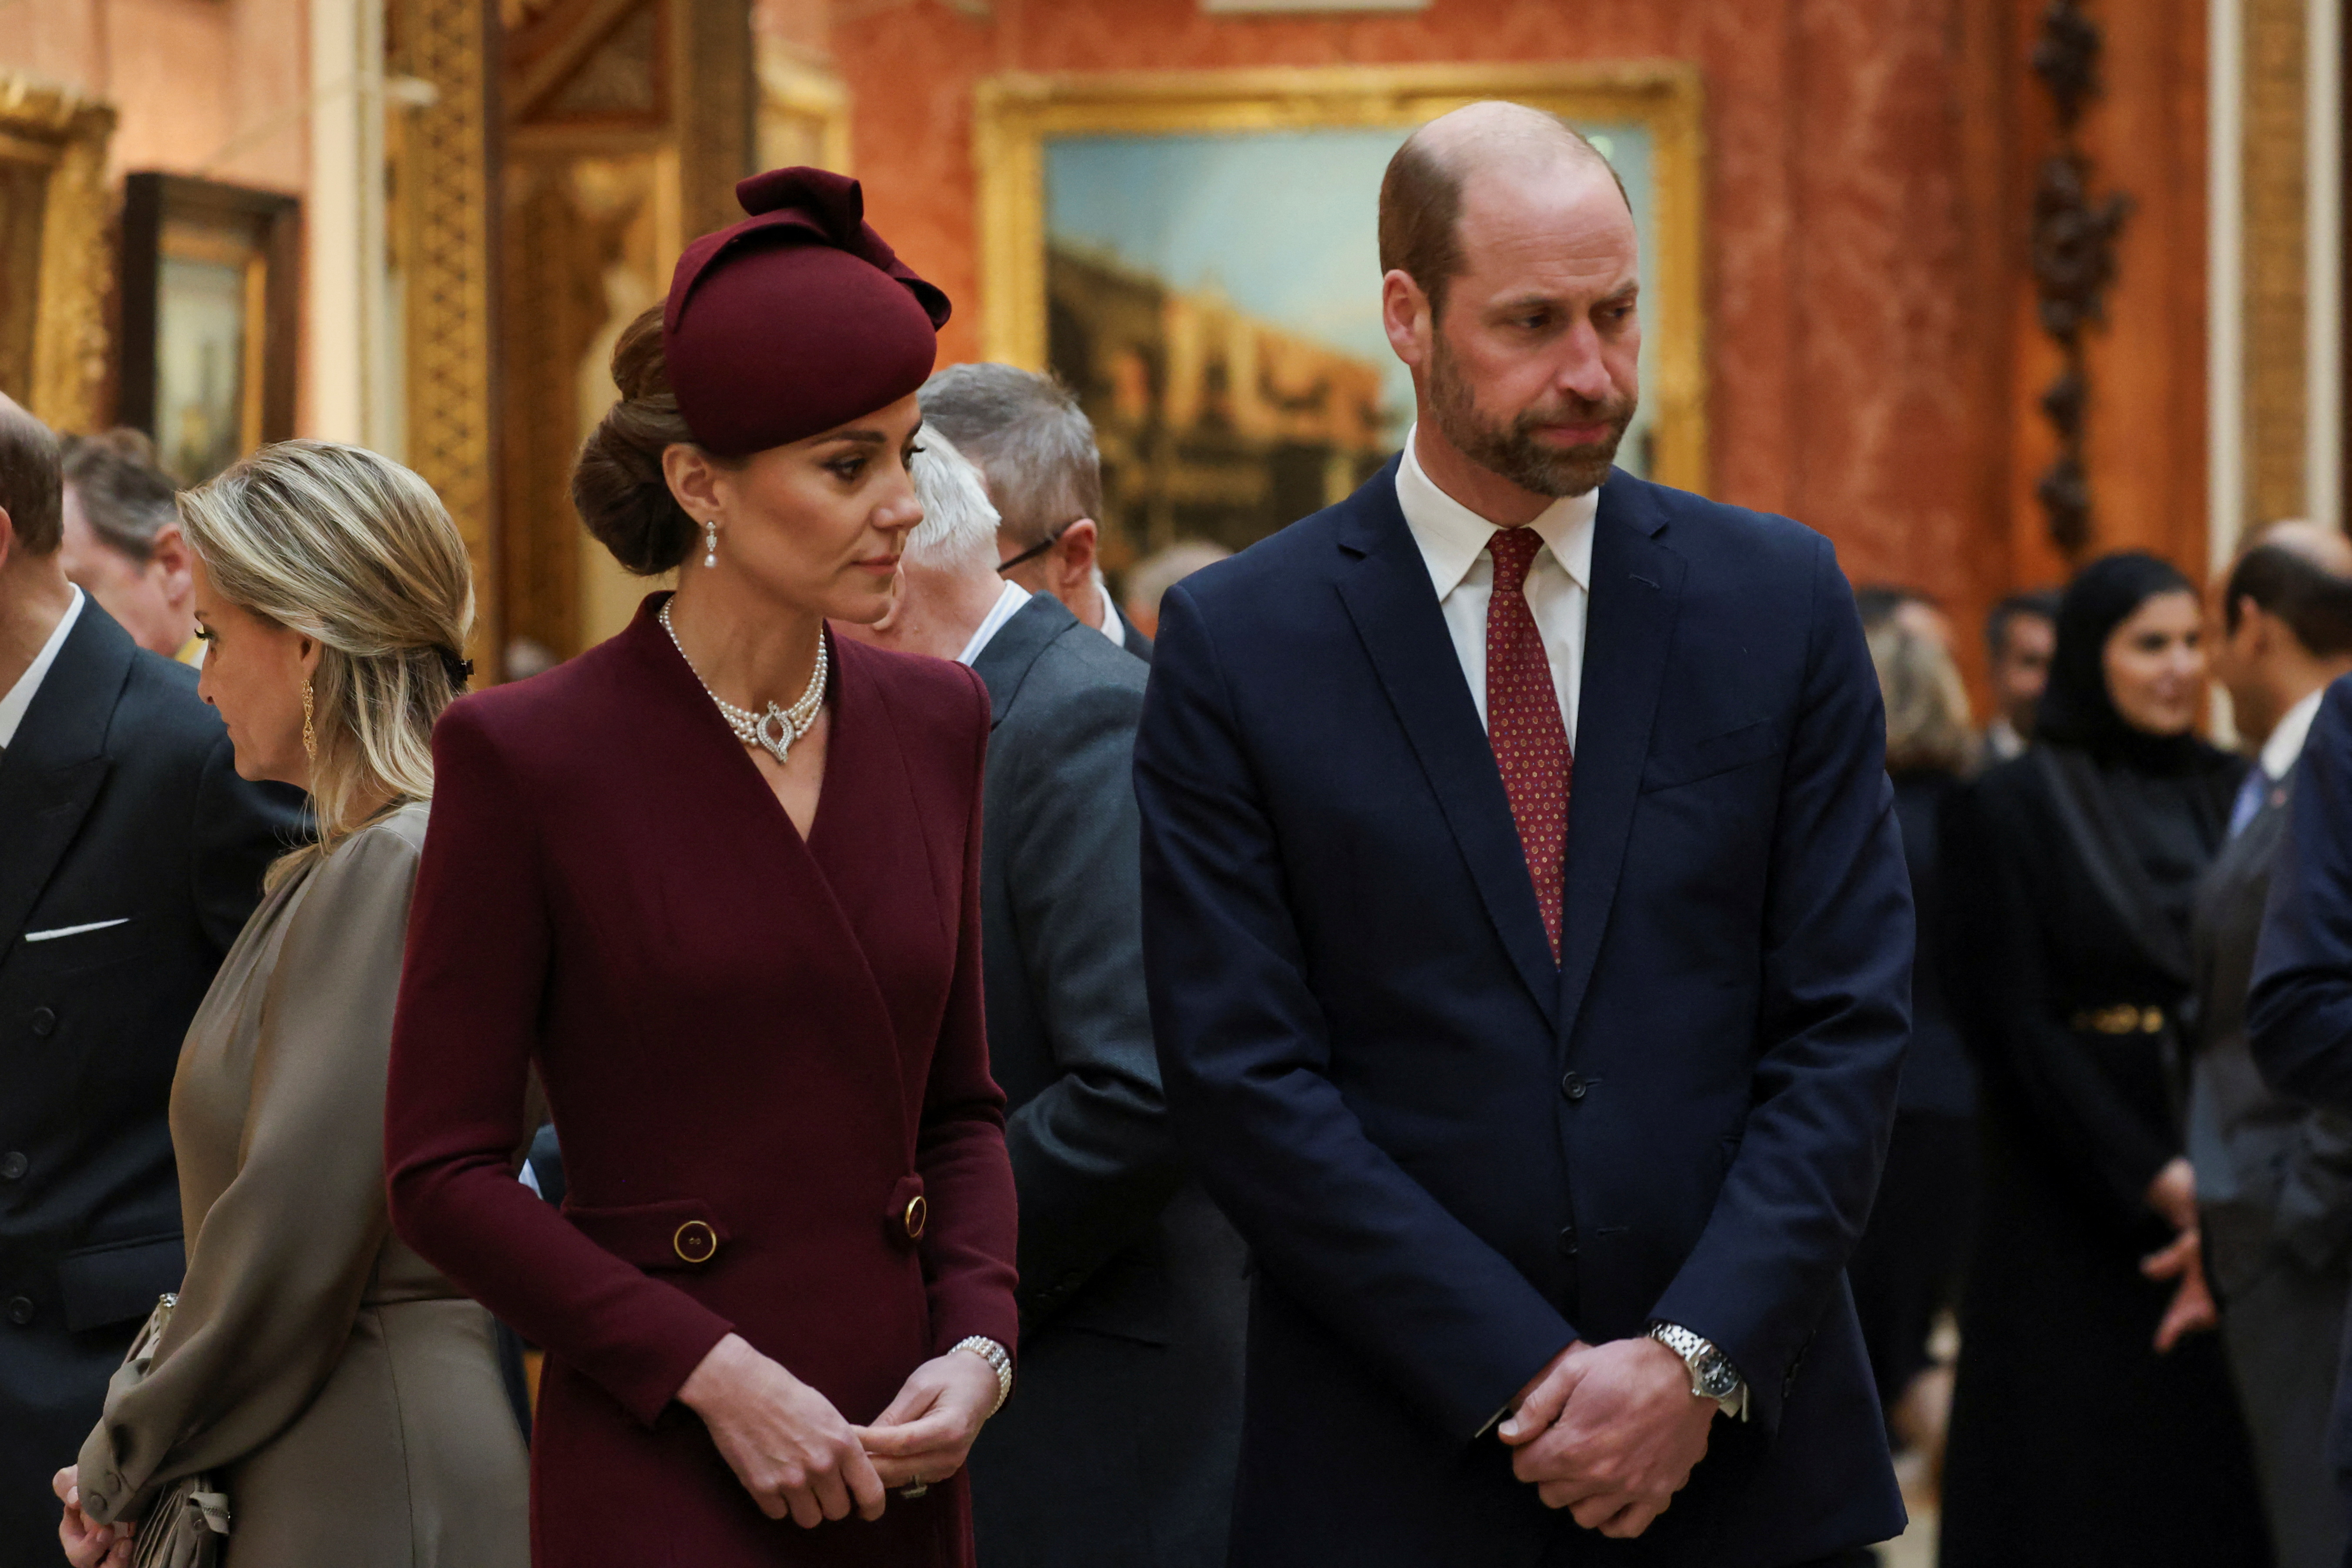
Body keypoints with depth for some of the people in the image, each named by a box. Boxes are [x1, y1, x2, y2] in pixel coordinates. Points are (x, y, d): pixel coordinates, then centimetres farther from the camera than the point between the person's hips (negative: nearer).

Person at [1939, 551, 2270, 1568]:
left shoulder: (2226, 795, 10)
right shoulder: (2013, 809, -4)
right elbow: (2014, 1025, -8)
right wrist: (2154, 1179, -14)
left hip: (2221, 1166, 4)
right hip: (2077, 1195, -4)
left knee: (2218, 1472, 1)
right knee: (2076, 1480, -1)